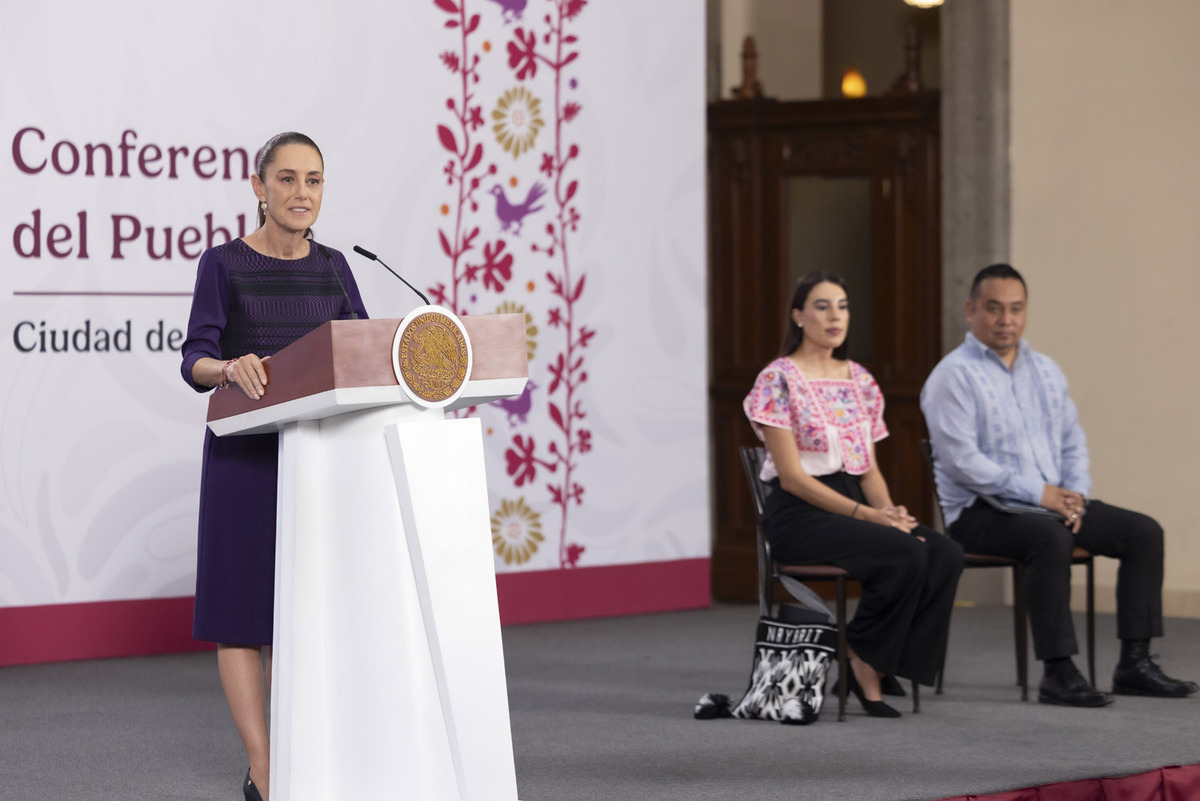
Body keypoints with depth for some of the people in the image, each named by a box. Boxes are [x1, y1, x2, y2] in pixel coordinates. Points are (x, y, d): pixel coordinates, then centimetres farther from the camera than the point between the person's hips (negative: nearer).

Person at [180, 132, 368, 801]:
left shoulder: (332, 268, 9)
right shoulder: (225, 264, -4)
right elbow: (195, 361, -13)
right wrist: (231, 367, -35)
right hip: (245, 453, -4)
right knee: (243, 607, -3)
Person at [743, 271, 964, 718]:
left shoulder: (860, 380, 14)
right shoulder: (778, 380, -7)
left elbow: (869, 467, 16)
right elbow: (792, 477, -12)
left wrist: (888, 509, -7)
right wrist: (867, 515, -19)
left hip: (852, 507, 7)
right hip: (798, 515, -7)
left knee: (946, 555, -20)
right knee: (906, 554, -31)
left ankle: (876, 665, -13)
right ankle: (864, 663, -12)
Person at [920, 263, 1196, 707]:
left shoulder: (1045, 371, 16)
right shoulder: (953, 376, -8)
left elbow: (1073, 440, 17)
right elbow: (961, 460, -17)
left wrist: (1075, 492, -4)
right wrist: (1037, 493, -19)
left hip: (1053, 503, 8)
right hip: (981, 512, -8)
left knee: (1144, 532, -7)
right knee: (1050, 536, -37)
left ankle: (1135, 662, -6)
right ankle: (1058, 672, -34)